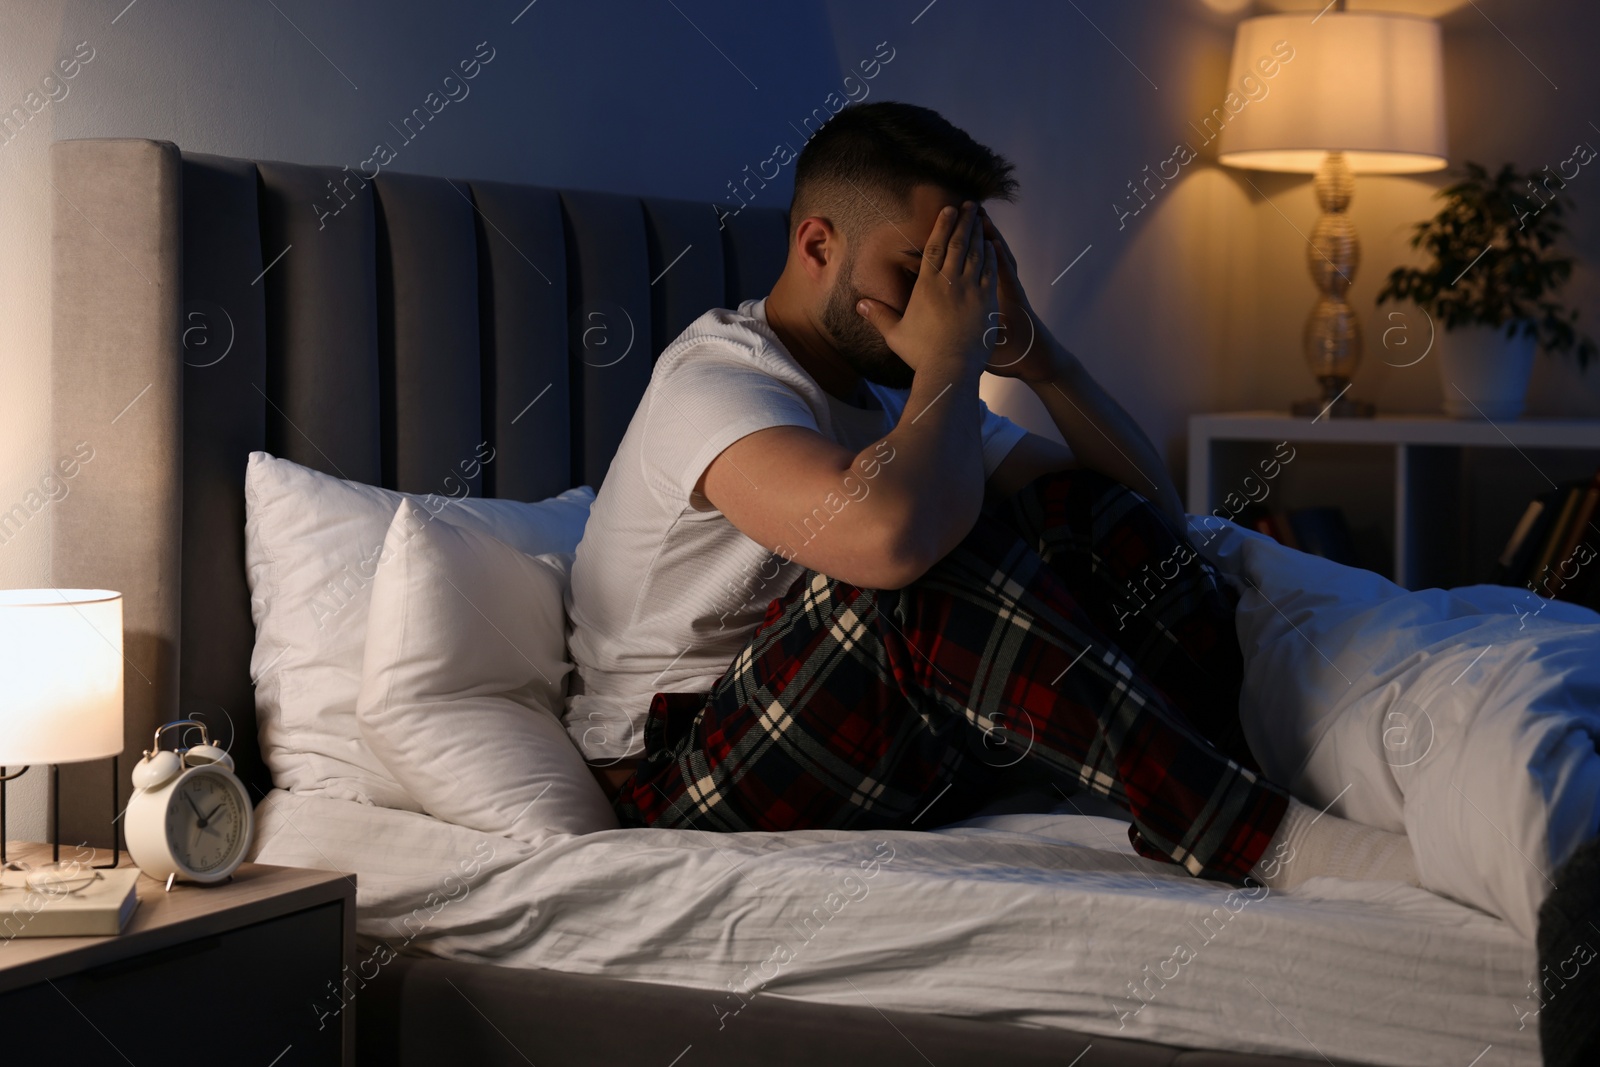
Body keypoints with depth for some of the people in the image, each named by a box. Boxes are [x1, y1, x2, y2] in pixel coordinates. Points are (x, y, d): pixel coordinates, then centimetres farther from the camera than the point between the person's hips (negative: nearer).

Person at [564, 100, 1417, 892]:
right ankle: (1274, 845, -33)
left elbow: (1149, 507, 11)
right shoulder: (713, 379, -14)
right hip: (684, 781, -7)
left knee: (1082, 515, -7)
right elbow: (890, 534, -37)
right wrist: (950, 363, -18)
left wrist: (1033, 355, -2)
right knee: (934, 564, -33)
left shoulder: (896, 391, 13)